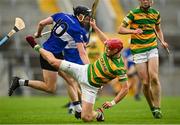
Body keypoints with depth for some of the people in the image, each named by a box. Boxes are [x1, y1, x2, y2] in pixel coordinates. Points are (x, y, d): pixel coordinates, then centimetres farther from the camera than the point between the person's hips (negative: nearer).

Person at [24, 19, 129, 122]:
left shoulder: (120, 68, -28)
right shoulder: (110, 51, -10)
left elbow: (125, 88, -25)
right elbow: (106, 40, 14)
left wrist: (113, 103, -28)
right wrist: (95, 27, 20)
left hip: (91, 87, -5)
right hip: (85, 71, 5)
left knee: (86, 118, -14)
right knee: (53, 61, 1)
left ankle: (98, 113, 22)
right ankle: (37, 47, 29)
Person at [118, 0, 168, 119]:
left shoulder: (155, 13, 6)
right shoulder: (134, 13, -6)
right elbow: (120, 29, -8)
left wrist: (162, 41, 6)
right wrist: (133, 31, -25)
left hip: (152, 49, 2)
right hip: (138, 51, -2)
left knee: (154, 77, -17)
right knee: (145, 82, -6)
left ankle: (157, 108, -10)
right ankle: (152, 108, 13)